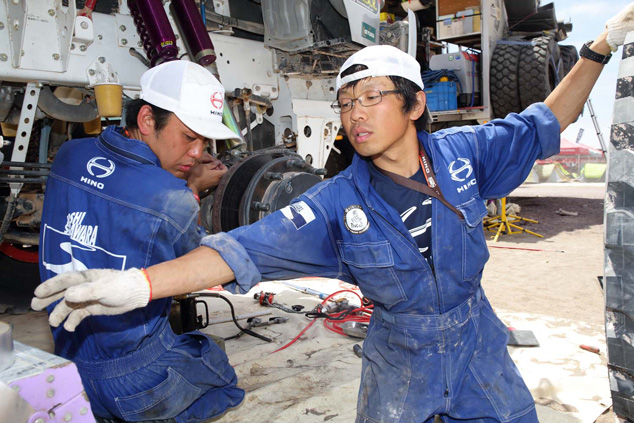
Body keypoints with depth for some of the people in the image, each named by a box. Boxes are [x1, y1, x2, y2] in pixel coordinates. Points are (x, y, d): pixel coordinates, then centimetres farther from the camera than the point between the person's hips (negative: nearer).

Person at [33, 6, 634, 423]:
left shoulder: (461, 152, -13)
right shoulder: (340, 202, -19)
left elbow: (540, 125, 2)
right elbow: (251, 246, -28)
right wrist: (139, 283, -39)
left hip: (478, 345, 2)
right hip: (400, 358, -1)